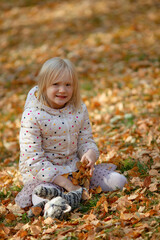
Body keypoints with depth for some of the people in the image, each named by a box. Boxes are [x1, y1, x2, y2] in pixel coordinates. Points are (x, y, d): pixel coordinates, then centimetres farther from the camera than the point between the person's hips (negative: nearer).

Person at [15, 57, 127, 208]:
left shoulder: (79, 109, -1)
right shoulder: (32, 116, -18)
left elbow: (86, 141, 7)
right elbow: (34, 160, -20)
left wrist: (90, 154, -22)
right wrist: (66, 183, -25)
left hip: (74, 166, 5)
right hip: (43, 172, -5)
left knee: (117, 181, -7)